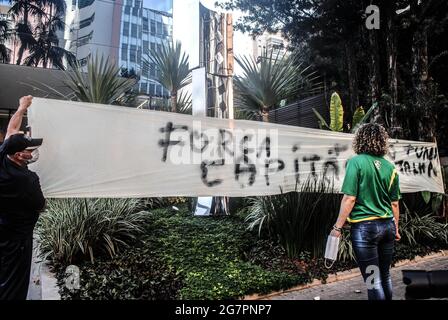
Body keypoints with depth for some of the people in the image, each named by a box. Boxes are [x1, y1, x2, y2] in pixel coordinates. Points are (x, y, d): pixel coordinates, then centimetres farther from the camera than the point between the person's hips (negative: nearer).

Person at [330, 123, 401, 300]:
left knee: (373, 280, 5)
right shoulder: (390, 167, 3)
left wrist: (337, 227, -10)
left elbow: (349, 199, -17)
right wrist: (395, 228, 22)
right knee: (385, 275, 21)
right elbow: (395, 204, 9)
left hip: (364, 227, -6)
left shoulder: (356, 162, -12)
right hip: (387, 226, 6)